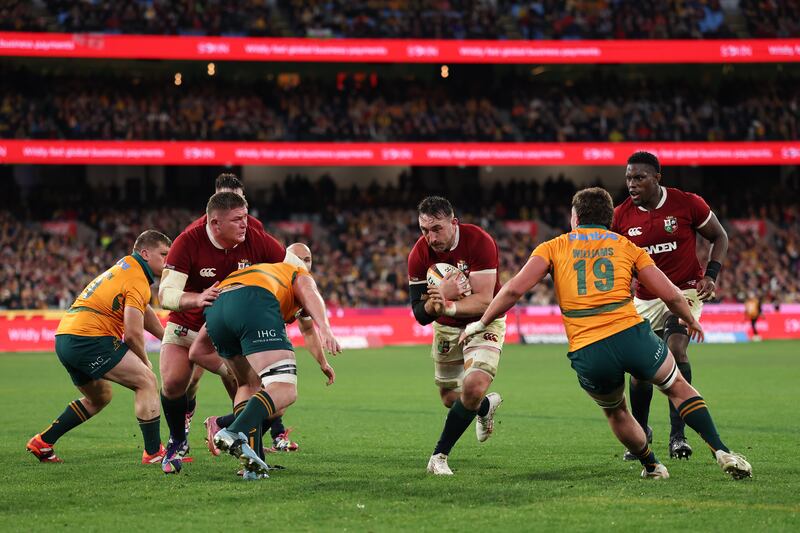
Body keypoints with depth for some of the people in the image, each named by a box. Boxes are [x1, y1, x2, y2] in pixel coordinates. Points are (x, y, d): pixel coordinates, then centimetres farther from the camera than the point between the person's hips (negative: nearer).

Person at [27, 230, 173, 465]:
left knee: (99, 397, 26)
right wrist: (144, 362, 1)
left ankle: (42, 442, 24)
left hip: (64, 338, 10)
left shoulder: (125, 266, 21)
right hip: (88, 338, -10)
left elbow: (143, 310, 34)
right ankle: (153, 452, -9)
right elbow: (133, 333, -16)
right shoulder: (137, 280, -9)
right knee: (146, 381, -6)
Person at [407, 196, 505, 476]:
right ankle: (487, 406, 48)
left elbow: (483, 301, -29)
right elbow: (421, 314, -16)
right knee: (450, 399, 12)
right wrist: (440, 296, -37)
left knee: (473, 387, -25)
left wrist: (447, 307, -44)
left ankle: (439, 456, -9)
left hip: (484, 323, -4)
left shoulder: (479, 242, -27)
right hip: (446, 327, 4)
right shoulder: (419, 255, -16)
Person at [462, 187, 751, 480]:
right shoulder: (627, 246, 16)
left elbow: (514, 289, 2)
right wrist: (691, 320, 33)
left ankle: (651, 466, 36)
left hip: (586, 354, 0)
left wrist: (480, 324, 14)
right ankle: (722, 453, 11)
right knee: (679, 387, 22)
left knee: (616, 412, 29)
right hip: (631, 334, 0)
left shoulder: (553, 247, 14)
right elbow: (670, 294, 13)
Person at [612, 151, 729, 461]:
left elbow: (719, 237, 2)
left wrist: (711, 275, -11)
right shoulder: (621, 216, -6)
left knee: (675, 349, -25)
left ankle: (678, 435, -22)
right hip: (645, 300, 3)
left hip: (685, 292, -3)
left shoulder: (687, 204, -12)